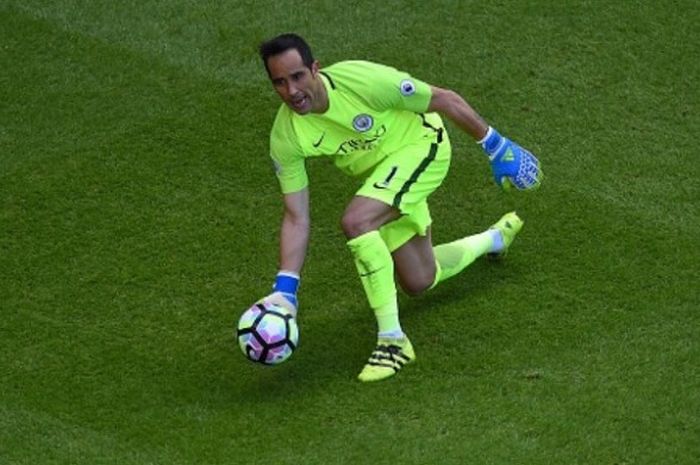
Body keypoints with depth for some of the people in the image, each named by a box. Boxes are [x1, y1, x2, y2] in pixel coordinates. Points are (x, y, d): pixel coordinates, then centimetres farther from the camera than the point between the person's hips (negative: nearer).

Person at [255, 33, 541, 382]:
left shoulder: (362, 81, -34)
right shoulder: (285, 137, -21)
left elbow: (443, 100, -19)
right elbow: (296, 218, -14)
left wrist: (496, 146, -10)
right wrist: (284, 290, -24)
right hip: (380, 173, 6)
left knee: (356, 221, -31)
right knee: (418, 282, 17)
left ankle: (393, 340, -21)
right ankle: (495, 238, 48)